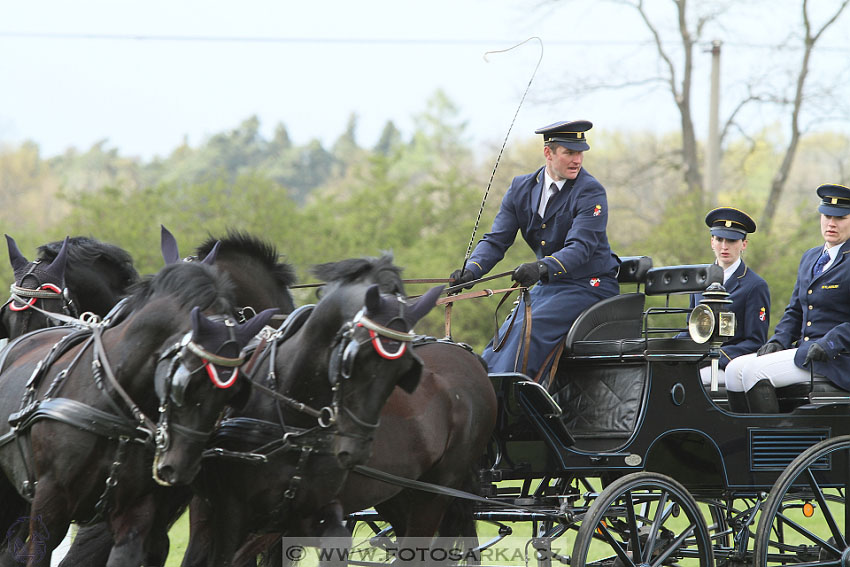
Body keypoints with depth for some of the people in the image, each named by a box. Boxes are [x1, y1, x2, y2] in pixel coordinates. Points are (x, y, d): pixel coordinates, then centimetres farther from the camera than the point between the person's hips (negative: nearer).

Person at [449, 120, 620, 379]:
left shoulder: (591, 192, -14)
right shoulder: (521, 188, 5)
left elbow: (581, 247, -25)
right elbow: (496, 239, 1)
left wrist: (542, 268, -44)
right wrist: (471, 270, -20)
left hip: (589, 286, -7)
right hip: (548, 285, 7)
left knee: (528, 328, -25)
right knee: (505, 335, -9)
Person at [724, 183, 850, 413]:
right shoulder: (810, 258, 19)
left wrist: (827, 345, -23)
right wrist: (778, 341, 5)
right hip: (803, 350, 8)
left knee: (755, 370, -24)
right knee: (735, 369, -8)